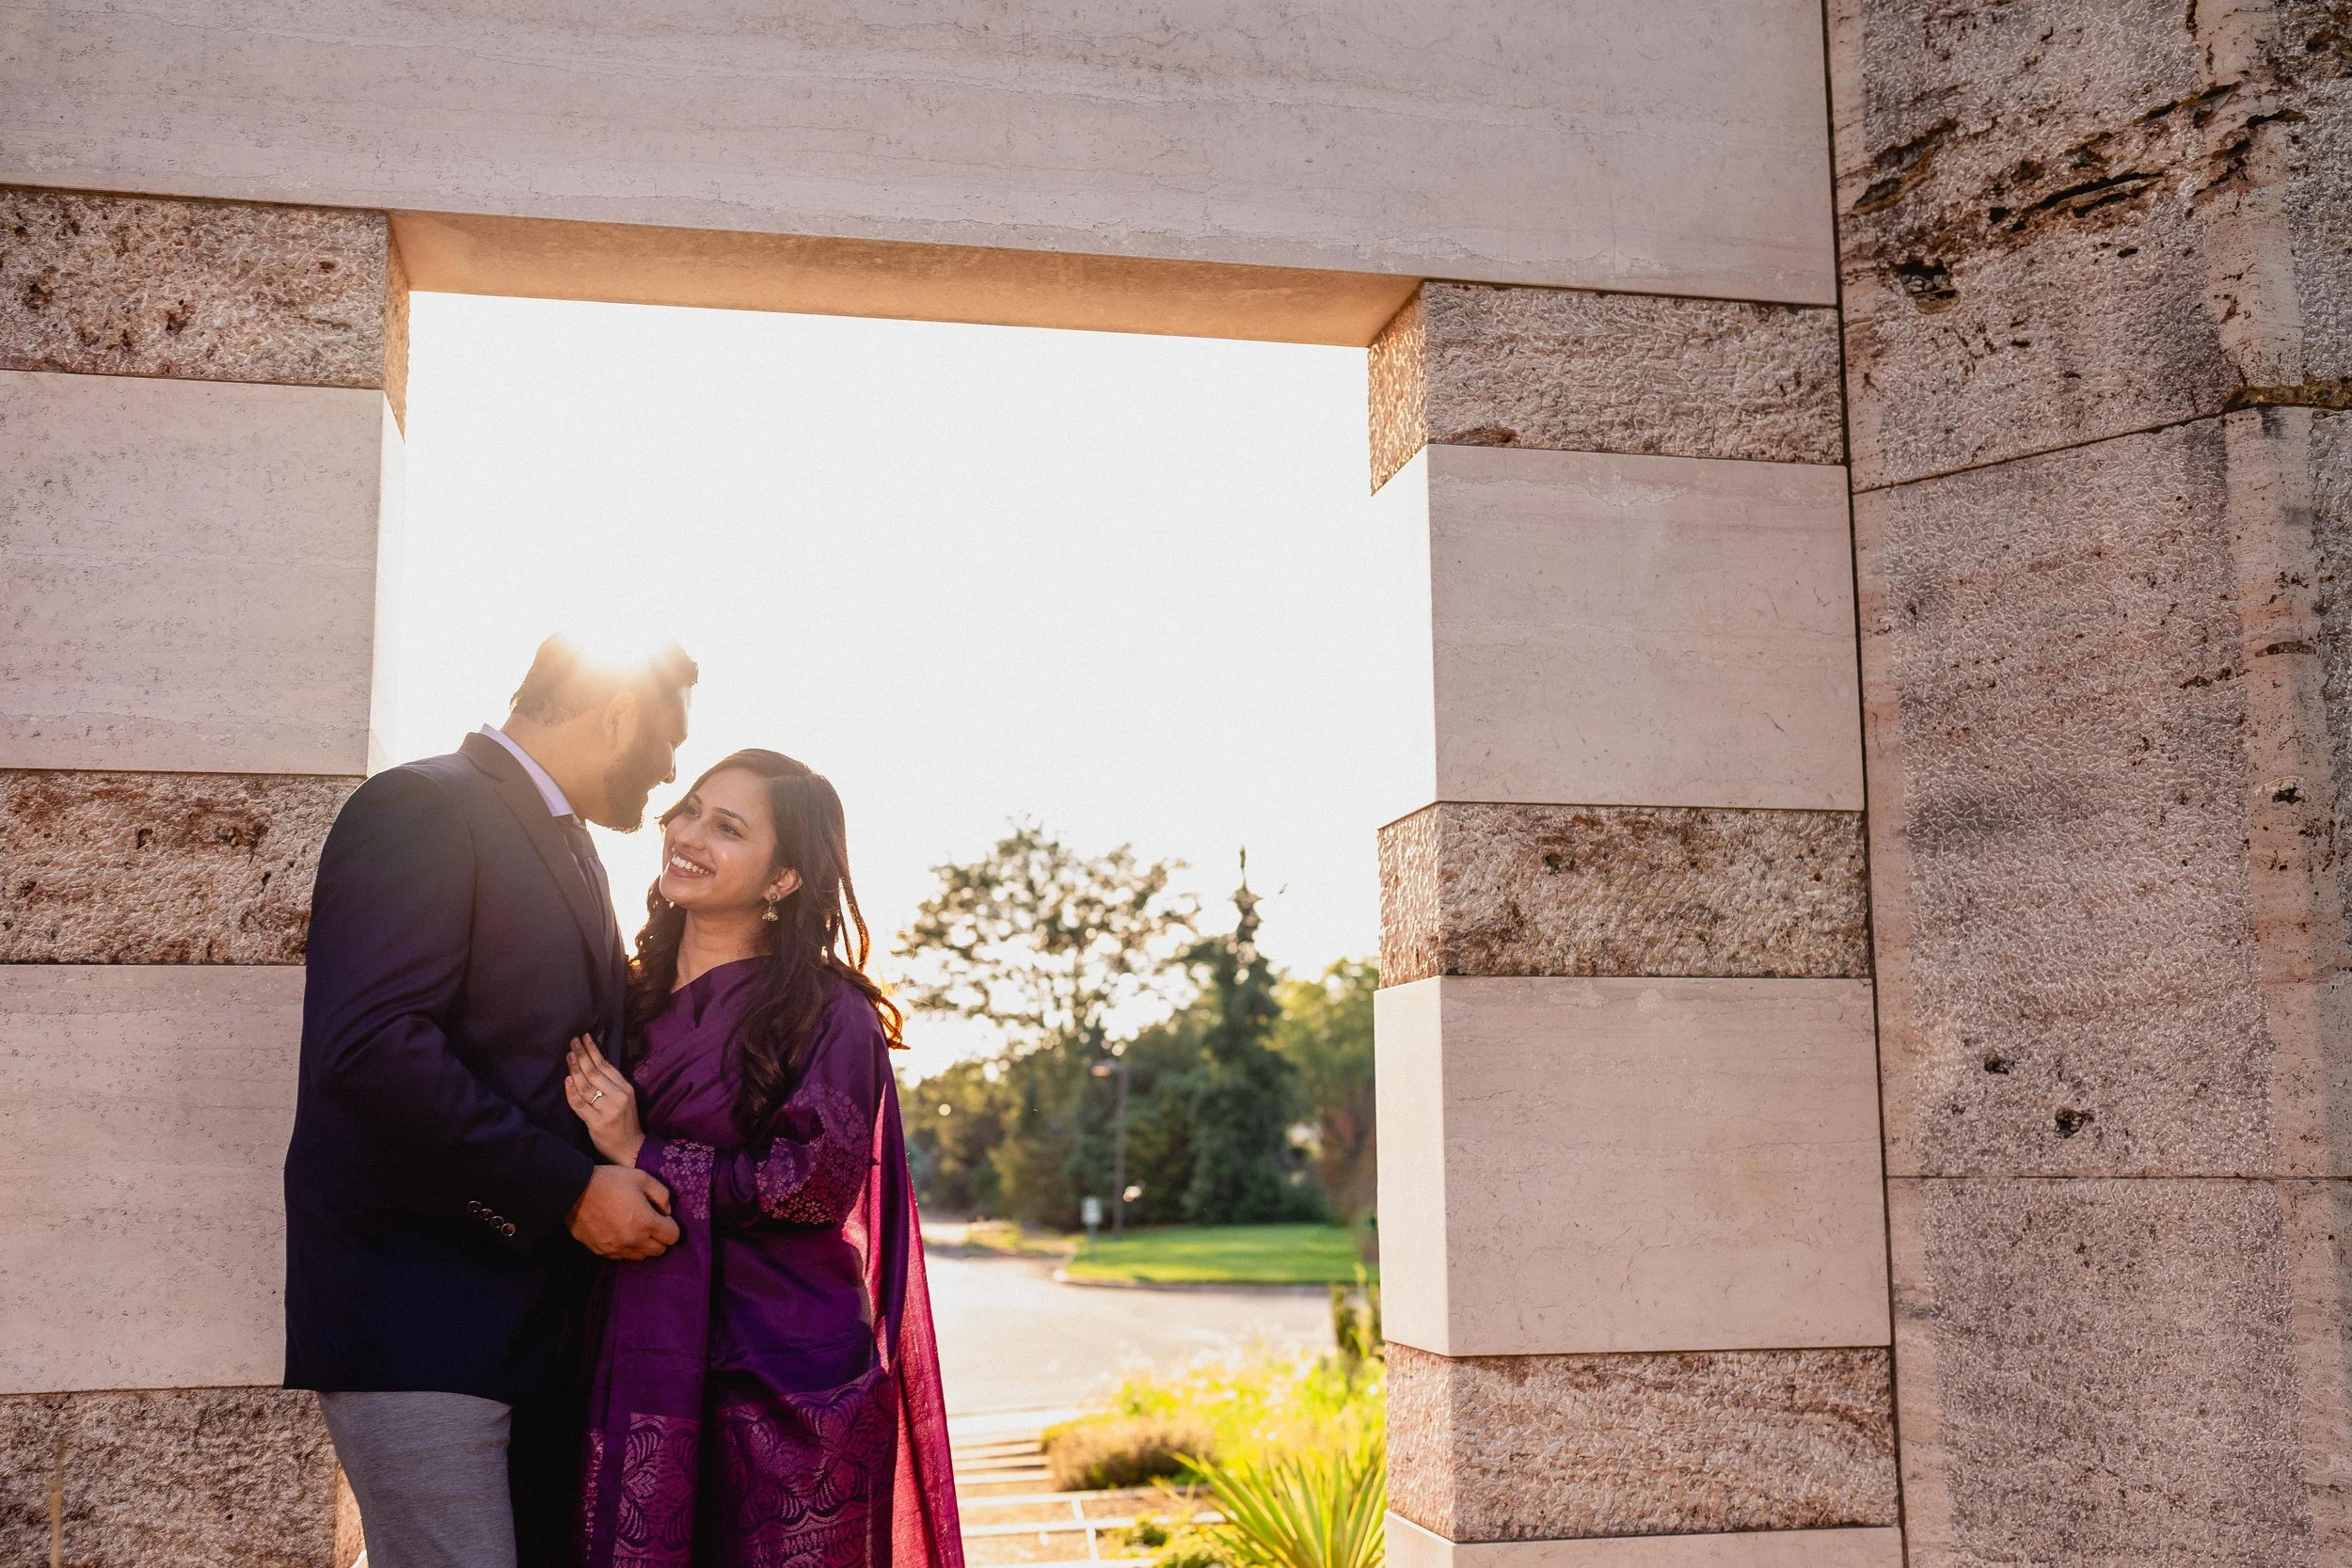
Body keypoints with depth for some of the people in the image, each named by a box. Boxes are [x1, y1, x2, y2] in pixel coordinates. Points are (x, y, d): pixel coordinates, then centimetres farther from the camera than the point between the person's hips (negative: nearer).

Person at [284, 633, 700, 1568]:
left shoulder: (571, 848, 19)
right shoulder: (423, 809, -11)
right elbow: (369, 1048, -24)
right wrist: (566, 1192, -21)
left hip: (540, 1309, 9)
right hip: (418, 1312, -9)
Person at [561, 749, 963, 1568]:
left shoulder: (828, 1014, -6)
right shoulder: (632, 995, 11)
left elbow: (816, 1181, -16)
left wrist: (643, 1156, -14)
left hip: (781, 1371, -5)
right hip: (645, 1362, 5)